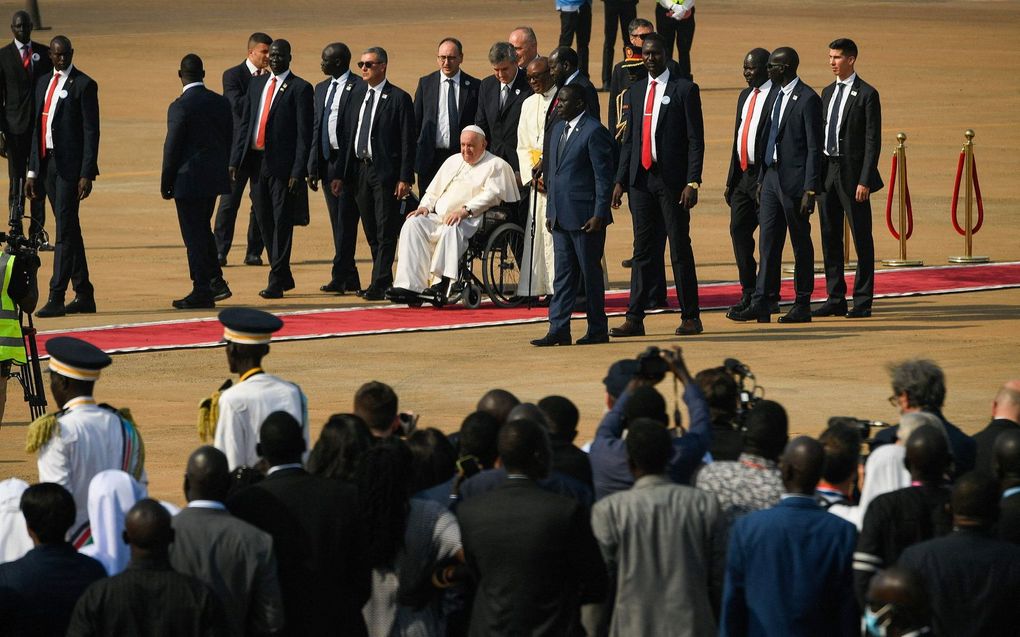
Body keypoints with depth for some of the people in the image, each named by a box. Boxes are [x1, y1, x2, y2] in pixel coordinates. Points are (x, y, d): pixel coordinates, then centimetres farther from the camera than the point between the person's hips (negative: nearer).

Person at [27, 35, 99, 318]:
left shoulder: (84, 85, -6)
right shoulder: (43, 83, 15)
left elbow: (91, 132, -9)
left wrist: (87, 174, -15)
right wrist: (32, 170, 14)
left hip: (70, 166, -7)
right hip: (47, 163, 7)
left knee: (65, 230, -10)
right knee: (69, 230, 12)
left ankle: (56, 297, -13)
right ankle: (84, 295, 18)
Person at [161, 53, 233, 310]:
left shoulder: (180, 107, -15)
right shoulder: (221, 103, 4)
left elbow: (172, 148, -13)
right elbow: (228, 140, 9)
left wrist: (166, 183, -3)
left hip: (189, 180, -7)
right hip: (215, 178, 7)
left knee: (194, 234, 0)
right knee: (202, 229, 21)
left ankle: (202, 291, 3)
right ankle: (215, 281, 18)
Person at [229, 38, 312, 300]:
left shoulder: (299, 89, -4)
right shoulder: (256, 84, 14)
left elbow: (304, 133, -8)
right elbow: (244, 124, 14)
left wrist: (298, 171, -14)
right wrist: (235, 160, 6)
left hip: (282, 164, -6)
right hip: (257, 160, 6)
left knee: (282, 222, -4)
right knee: (264, 220, 10)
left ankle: (276, 281, -1)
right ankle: (284, 276, 22)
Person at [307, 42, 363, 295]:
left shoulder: (358, 88, -8)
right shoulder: (321, 89, 16)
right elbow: (315, 129, 17)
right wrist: (313, 167, 11)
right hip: (327, 161, 8)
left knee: (346, 221, -7)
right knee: (337, 222, 8)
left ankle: (340, 277, -8)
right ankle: (350, 279, 12)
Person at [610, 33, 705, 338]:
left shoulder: (684, 89, -2)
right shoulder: (635, 92, 14)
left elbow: (695, 140, -6)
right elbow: (629, 140, 16)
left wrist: (692, 182, -13)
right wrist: (621, 180, 8)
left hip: (672, 180, -5)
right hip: (641, 179, 5)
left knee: (680, 250, 0)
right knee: (643, 250, 5)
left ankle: (691, 318, 6)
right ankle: (635, 319, 4)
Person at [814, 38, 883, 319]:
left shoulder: (867, 95, -7)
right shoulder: (828, 93, 14)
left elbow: (873, 141, -10)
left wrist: (865, 180, -16)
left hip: (852, 174, -7)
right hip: (827, 171, 7)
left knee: (861, 238, -1)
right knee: (830, 238, 9)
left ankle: (862, 302, 3)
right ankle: (835, 299, 15)